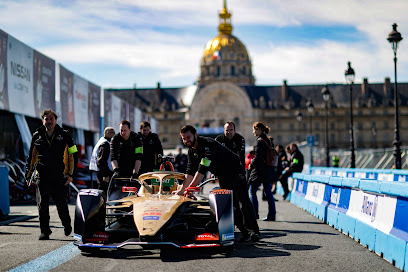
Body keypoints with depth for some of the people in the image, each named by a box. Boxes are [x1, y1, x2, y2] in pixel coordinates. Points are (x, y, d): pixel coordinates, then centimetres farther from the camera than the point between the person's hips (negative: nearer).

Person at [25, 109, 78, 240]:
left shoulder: (64, 135, 3)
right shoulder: (37, 136, 8)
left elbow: (73, 154, 5)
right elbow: (31, 157, 16)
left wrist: (70, 174, -3)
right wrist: (28, 175, 11)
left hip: (59, 177, -1)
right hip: (42, 177, 2)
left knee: (61, 204, 4)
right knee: (42, 205, -2)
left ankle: (67, 225, 30)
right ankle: (45, 232, 7)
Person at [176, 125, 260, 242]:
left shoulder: (208, 144, -27)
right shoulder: (192, 151, 2)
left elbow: (202, 169, -34)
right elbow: (190, 172, 4)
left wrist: (190, 188, -35)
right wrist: (182, 189, -5)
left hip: (235, 172, -8)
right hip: (222, 178, 8)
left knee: (243, 201, -16)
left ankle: (253, 232, -17)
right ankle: (245, 233, 1)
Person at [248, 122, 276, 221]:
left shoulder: (259, 141, -13)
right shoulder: (268, 140, 13)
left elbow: (257, 157, -18)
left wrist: (251, 165, -2)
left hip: (260, 170, -8)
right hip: (269, 170, 9)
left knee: (252, 191, 0)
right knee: (268, 193, 9)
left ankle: (254, 214, -2)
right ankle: (271, 215, 7)